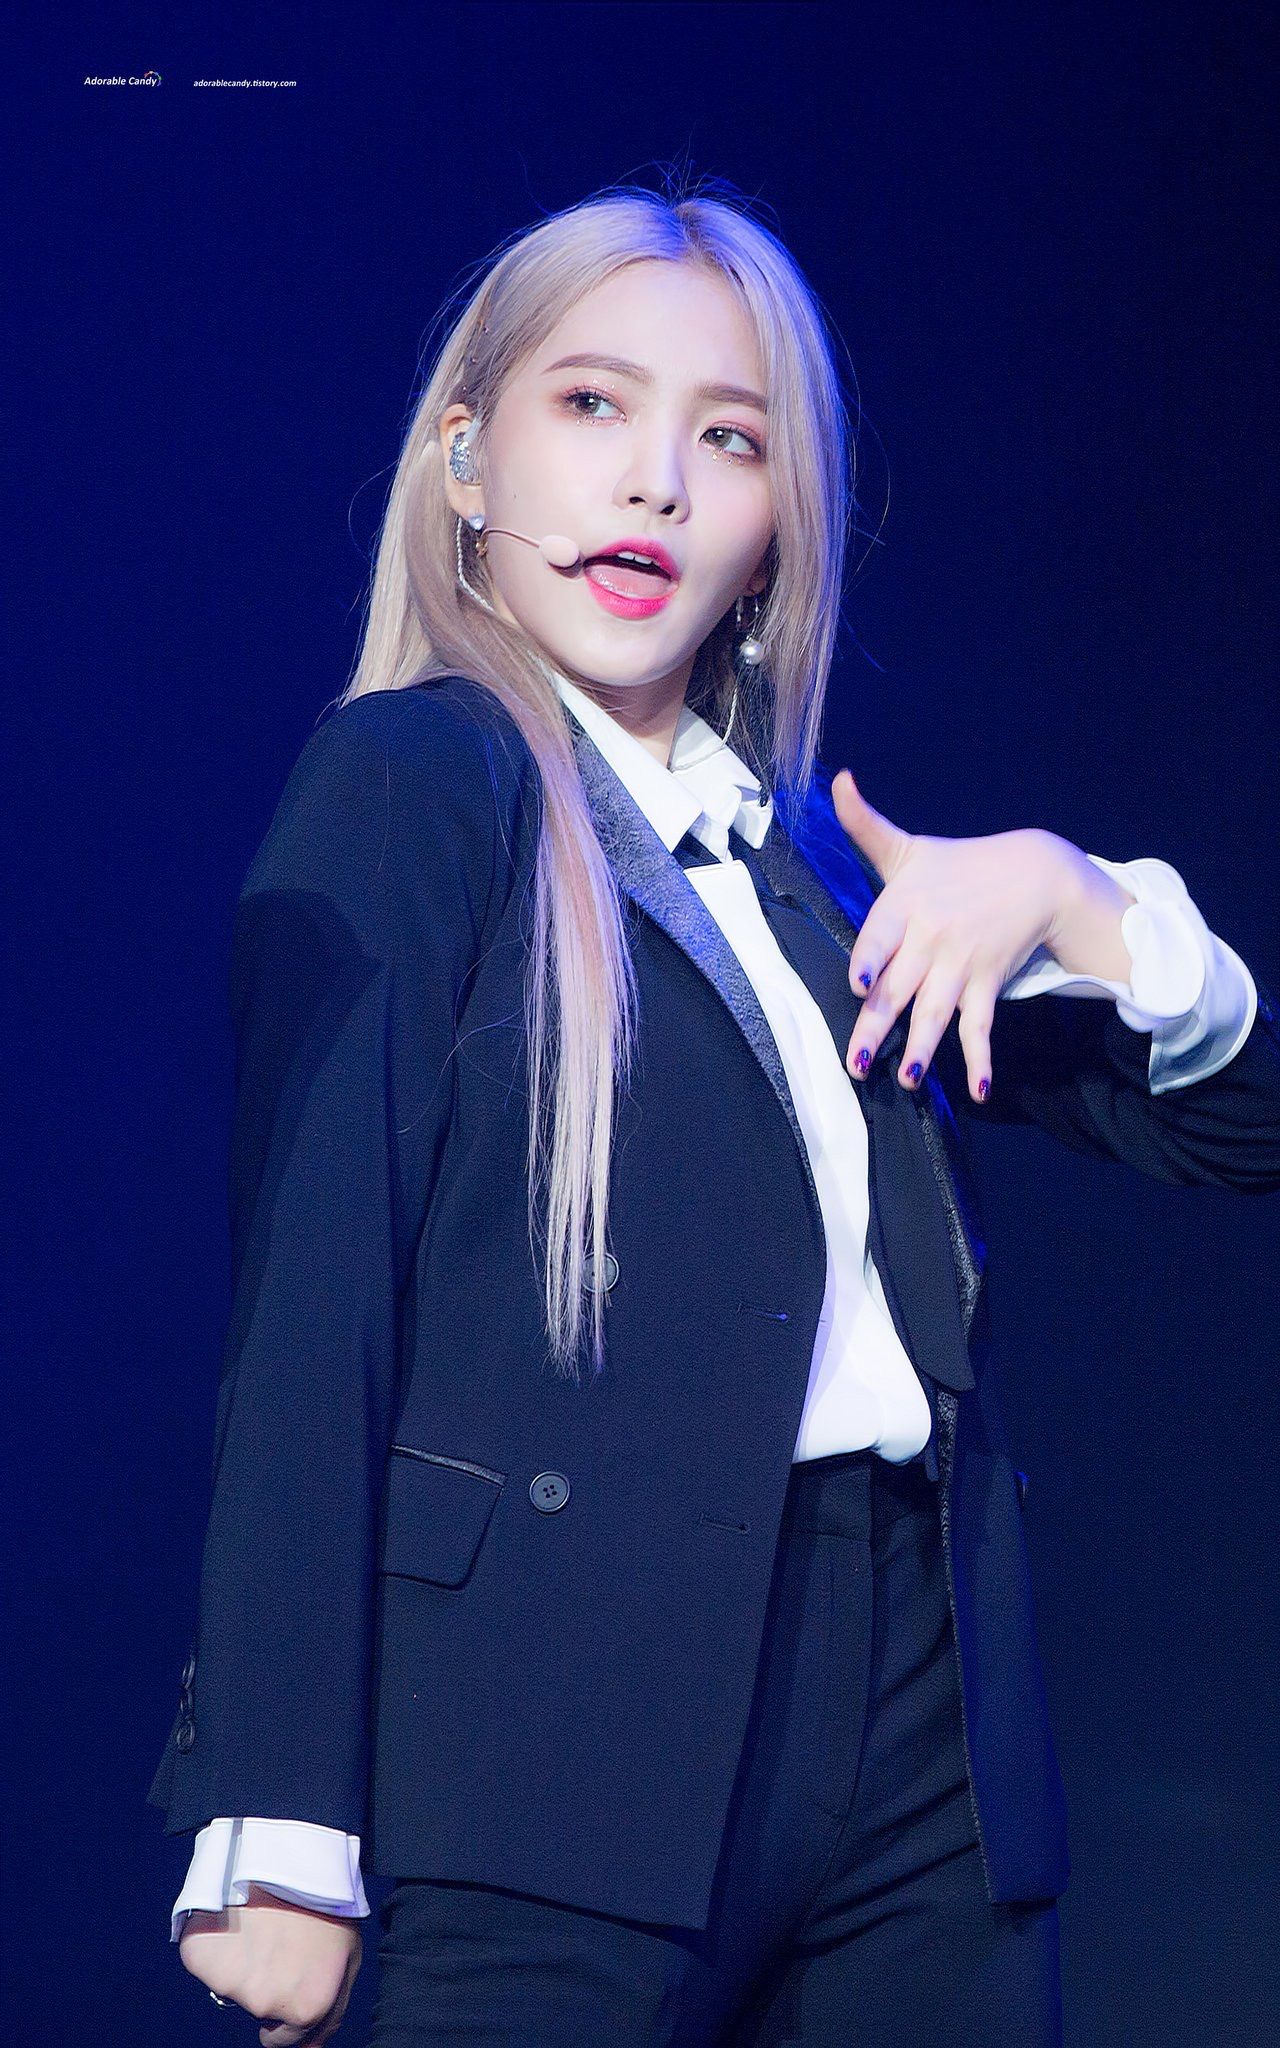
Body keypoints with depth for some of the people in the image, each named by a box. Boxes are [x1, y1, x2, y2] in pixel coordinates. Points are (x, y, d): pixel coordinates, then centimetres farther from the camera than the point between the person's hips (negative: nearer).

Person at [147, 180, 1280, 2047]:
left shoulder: (810, 848, 15)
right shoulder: (415, 786, -2)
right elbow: (311, 1298, -9)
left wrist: (1056, 891, 0)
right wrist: (276, 1840, -14)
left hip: (922, 1723, 6)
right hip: (584, 1732, -6)